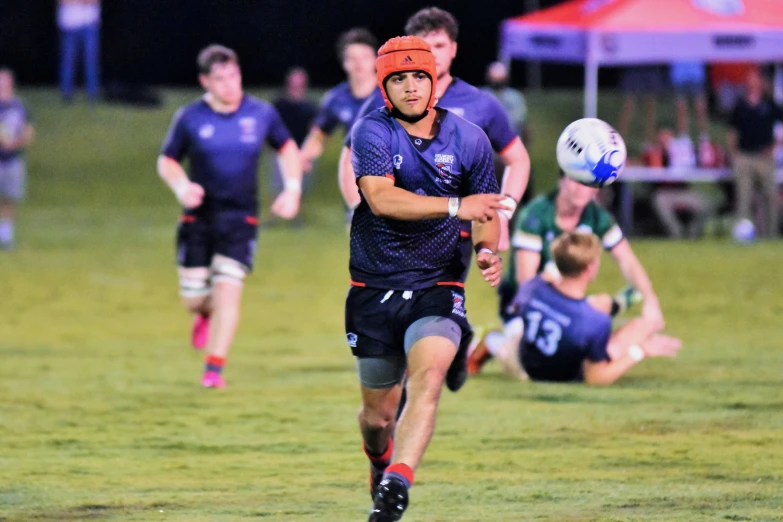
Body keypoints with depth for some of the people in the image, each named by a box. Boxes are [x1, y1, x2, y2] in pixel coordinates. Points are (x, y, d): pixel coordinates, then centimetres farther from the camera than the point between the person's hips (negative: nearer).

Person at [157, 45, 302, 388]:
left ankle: (214, 369, -5)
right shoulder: (190, 119, -4)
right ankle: (206, 315, 40)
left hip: (241, 218, 0)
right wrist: (181, 186, -15)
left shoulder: (261, 114, 0)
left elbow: (287, 147, 17)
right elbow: (167, 161, 6)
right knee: (193, 298, 0)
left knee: (228, 289, -14)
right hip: (198, 217, 0)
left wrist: (293, 189, 5)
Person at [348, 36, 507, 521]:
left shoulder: (469, 138, 2)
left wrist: (488, 251, -11)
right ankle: (379, 464, 42)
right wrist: (456, 206, -33)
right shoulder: (371, 133, -7)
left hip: (438, 286, 0)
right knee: (378, 413, 8)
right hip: (375, 289, 0)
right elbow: (381, 198, -24)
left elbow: (487, 212, 12)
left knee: (427, 377, -27)